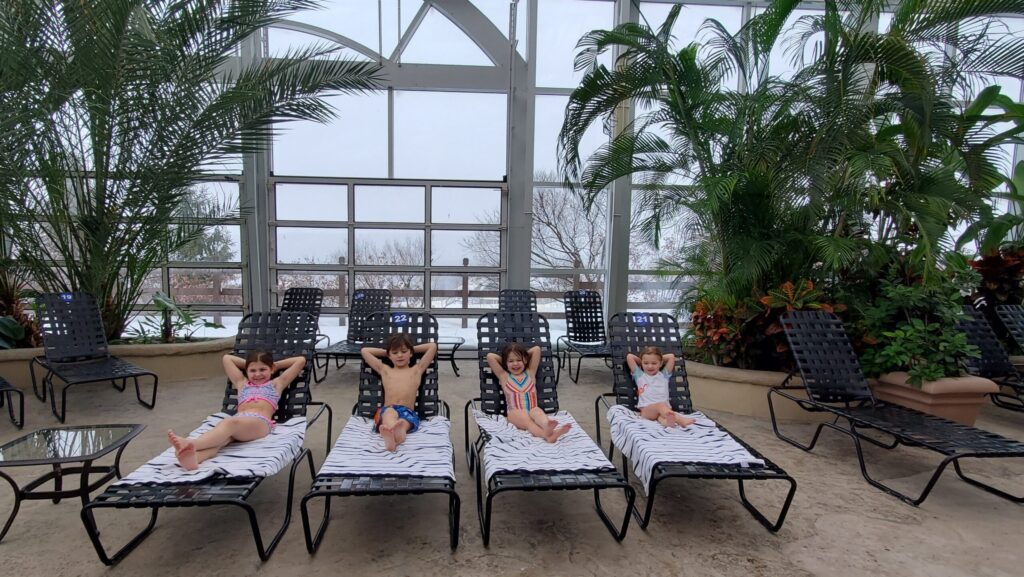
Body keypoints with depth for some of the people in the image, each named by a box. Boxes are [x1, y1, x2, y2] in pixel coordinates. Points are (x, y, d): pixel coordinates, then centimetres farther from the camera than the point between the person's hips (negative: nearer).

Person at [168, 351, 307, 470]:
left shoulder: (276, 383, 30)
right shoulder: (242, 383, 38)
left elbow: (301, 360, 30)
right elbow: (227, 358, 48)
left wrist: (276, 365, 37)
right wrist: (248, 364, 46)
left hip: (260, 423, -3)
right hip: (238, 421, 4)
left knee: (230, 423, -39)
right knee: (222, 434, -36)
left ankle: (191, 444, -66)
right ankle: (192, 457, -68)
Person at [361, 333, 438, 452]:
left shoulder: (417, 369, 25)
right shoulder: (385, 370, 28)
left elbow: (433, 346, 25)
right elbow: (364, 351, 32)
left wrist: (413, 348, 33)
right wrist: (386, 352, 35)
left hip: (408, 412, 1)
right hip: (386, 411, 0)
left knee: (403, 422, -37)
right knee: (390, 412, -38)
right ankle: (394, 433, -71)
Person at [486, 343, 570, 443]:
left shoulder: (530, 373, 21)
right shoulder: (504, 376, 16)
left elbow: (536, 349, 18)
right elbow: (490, 356, 11)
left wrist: (524, 355, 30)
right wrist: (503, 360, 24)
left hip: (532, 410, 2)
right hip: (515, 413, -2)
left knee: (537, 412, -33)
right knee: (526, 419, -35)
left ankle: (547, 427, -68)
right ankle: (547, 435, -65)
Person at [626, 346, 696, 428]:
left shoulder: (664, 375, 25)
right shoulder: (639, 375, 20)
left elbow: (671, 356, 25)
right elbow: (629, 357, 18)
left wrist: (660, 358, 33)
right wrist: (641, 361, 30)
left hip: (664, 408, 3)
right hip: (646, 409, -3)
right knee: (660, 405, -37)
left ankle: (667, 420, -69)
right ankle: (680, 420, -61)